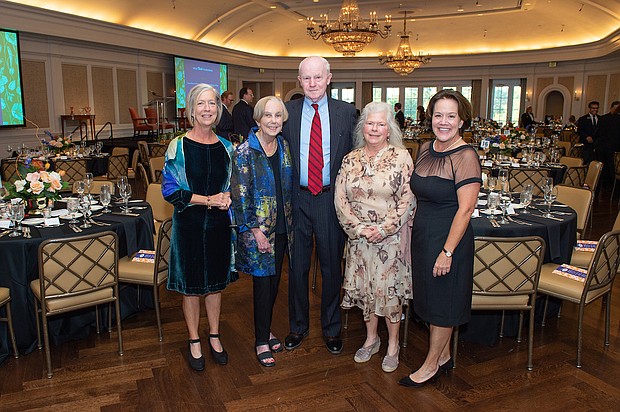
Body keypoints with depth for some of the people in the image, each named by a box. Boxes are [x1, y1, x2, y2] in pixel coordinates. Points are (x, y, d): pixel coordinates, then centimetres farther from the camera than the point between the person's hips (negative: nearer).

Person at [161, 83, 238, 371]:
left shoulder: (225, 147, 4)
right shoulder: (179, 146, -8)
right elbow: (170, 190, -11)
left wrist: (227, 197, -11)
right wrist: (208, 200, -18)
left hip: (218, 224, 3)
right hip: (189, 225, -3)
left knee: (215, 282, 16)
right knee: (191, 285, 9)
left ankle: (214, 336, 34)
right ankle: (194, 341, 29)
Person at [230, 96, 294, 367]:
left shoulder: (284, 146, 5)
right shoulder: (245, 152, -13)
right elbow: (240, 195, -14)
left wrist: (290, 221, 10)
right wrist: (255, 230, -16)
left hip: (281, 227, 6)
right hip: (258, 228, -6)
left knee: (274, 280, 14)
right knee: (263, 282, 1)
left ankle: (265, 331, 33)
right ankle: (261, 342, 17)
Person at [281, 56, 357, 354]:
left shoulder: (346, 112, 1)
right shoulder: (287, 111, 2)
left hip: (332, 199, 0)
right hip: (297, 199, 1)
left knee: (332, 266, 11)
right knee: (297, 266, 12)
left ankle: (331, 328, 31)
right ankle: (298, 326, 32)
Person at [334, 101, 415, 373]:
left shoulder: (401, 157, -4)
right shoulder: (351, 160, 5)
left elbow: (406, 200, -9)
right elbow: (340, 199, 1)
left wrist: (383, 229, -15)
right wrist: (359, 228, -10)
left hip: (391, 237, -3)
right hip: (359, 237, 3)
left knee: (390, 289, 3)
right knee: (365, 287, 12)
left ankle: (393, 345, 22)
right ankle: (371, 339, 32)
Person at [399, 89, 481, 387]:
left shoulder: (465, 156, -18)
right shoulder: (426, 150, 5)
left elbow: (465, 209, -20)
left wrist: (447, 251, -21)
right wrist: (415, 232, 12)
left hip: (448, 238, -8)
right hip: (422, 234, 8)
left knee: (442, 301, 8)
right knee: (430, 297, 18)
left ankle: (431, 365, 25)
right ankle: (444, 355, 37)